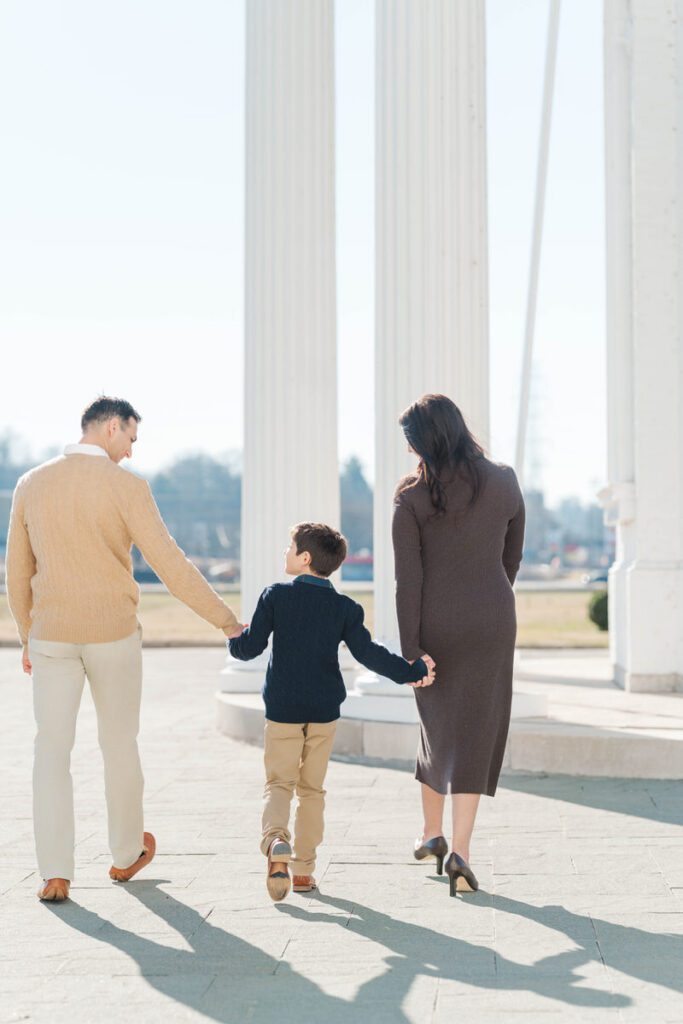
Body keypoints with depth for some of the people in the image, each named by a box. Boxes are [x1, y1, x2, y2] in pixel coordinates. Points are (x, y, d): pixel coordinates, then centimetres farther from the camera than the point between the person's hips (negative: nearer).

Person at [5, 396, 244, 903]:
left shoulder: (31, 486, 2)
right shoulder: (126, 486, -11)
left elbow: (18, 573, 9)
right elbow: (171, 565, -15)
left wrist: (27, 638, 21)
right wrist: (227, 621, -9)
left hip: (51, 637, 2)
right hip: (114, 635, -2)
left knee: (52, 751, 5)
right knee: (119, 745, 15)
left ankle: (55, 874, -3)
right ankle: (126, 853, 31)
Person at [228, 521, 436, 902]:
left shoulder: (275, 596, -6)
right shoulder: (345, 608, -2)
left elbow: (251, 647, -7)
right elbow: (369, 653, -6)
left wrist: (234, 639, 15)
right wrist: (411, 670, 3)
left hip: (282, 711, -2)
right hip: (324, 712, 2)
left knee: (279, 783, 3)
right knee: (312, 788, 12)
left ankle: (275, 839, -27)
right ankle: (304, 867, 14)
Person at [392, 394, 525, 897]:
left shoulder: (412, 496, -8)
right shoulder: (504, 482, 0)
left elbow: (408, 580, -9)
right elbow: (513, 558, 10)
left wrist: (410, 651, -5)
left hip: (436, 623, 0)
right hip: (492, 620, 0)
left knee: (439, 724, 18)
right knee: (477, 733, 2)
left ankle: (432, 834, 31)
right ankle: (460, 851, -8)